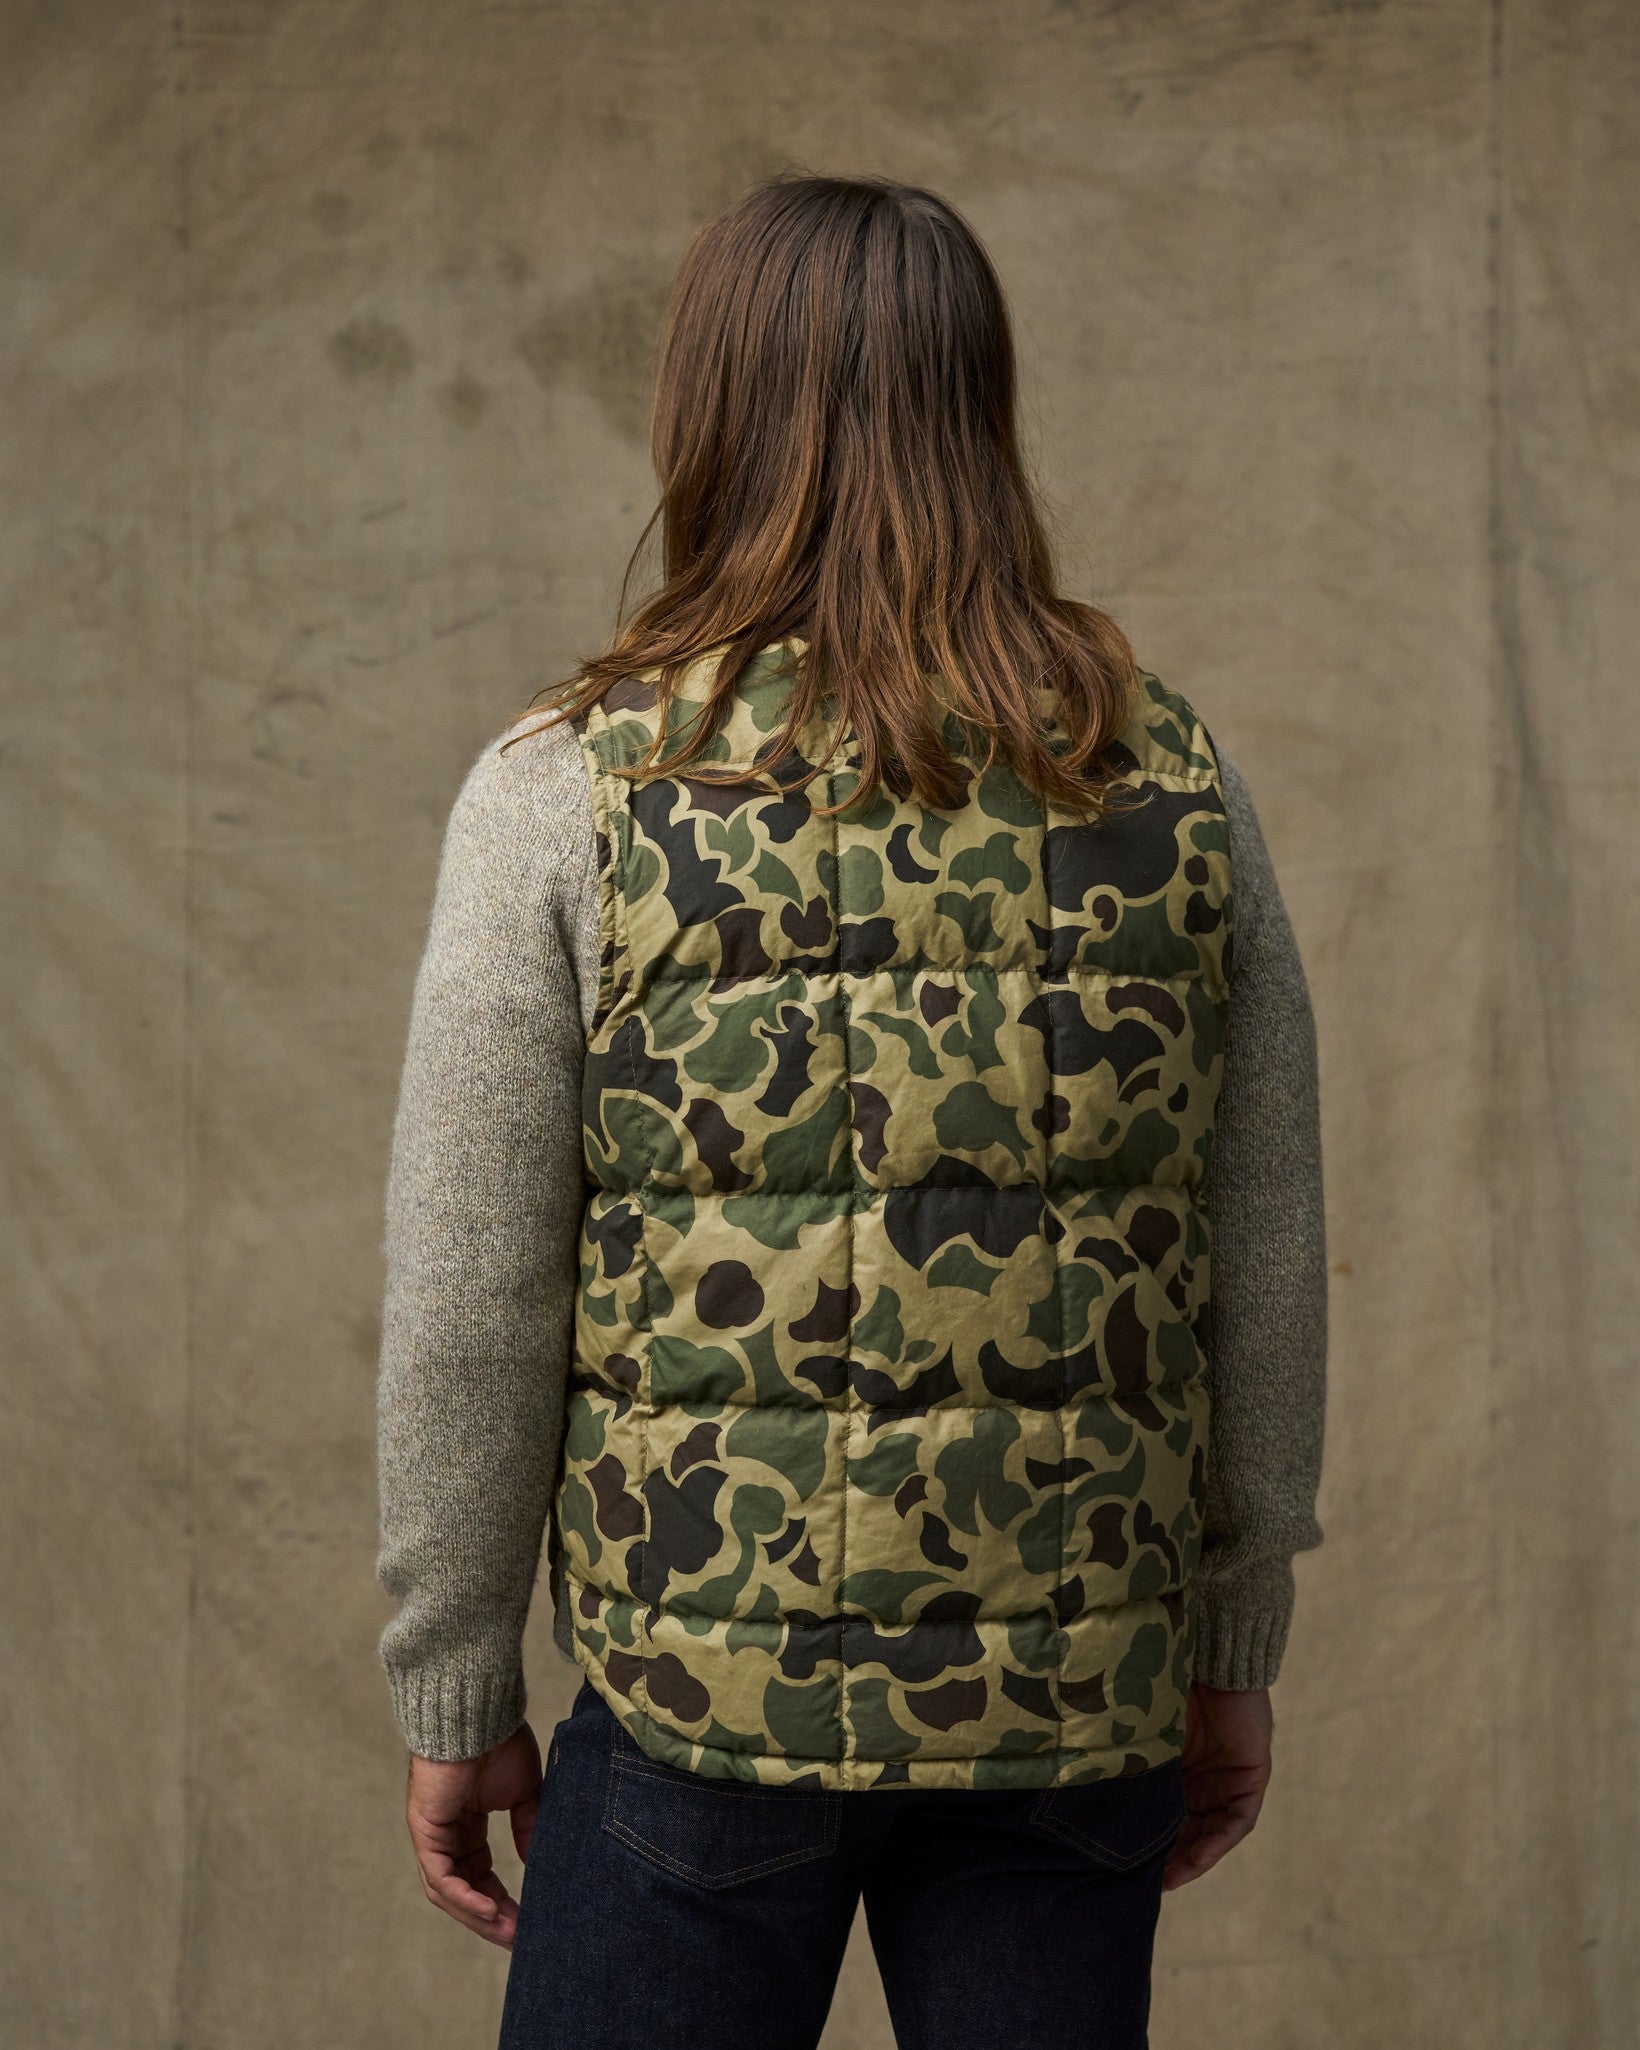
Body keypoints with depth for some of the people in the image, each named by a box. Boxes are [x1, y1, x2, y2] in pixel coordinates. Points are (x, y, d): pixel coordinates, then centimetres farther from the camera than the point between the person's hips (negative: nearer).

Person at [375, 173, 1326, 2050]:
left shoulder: (571, 791, -9)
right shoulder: (1174, 787, 0)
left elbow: (471, 1313, -7)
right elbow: (1265, 1276, 5)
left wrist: (454, 1696, 5)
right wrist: (1235, 1647, 17)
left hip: (708, 1685, -2)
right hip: (1081, 1693, 3)